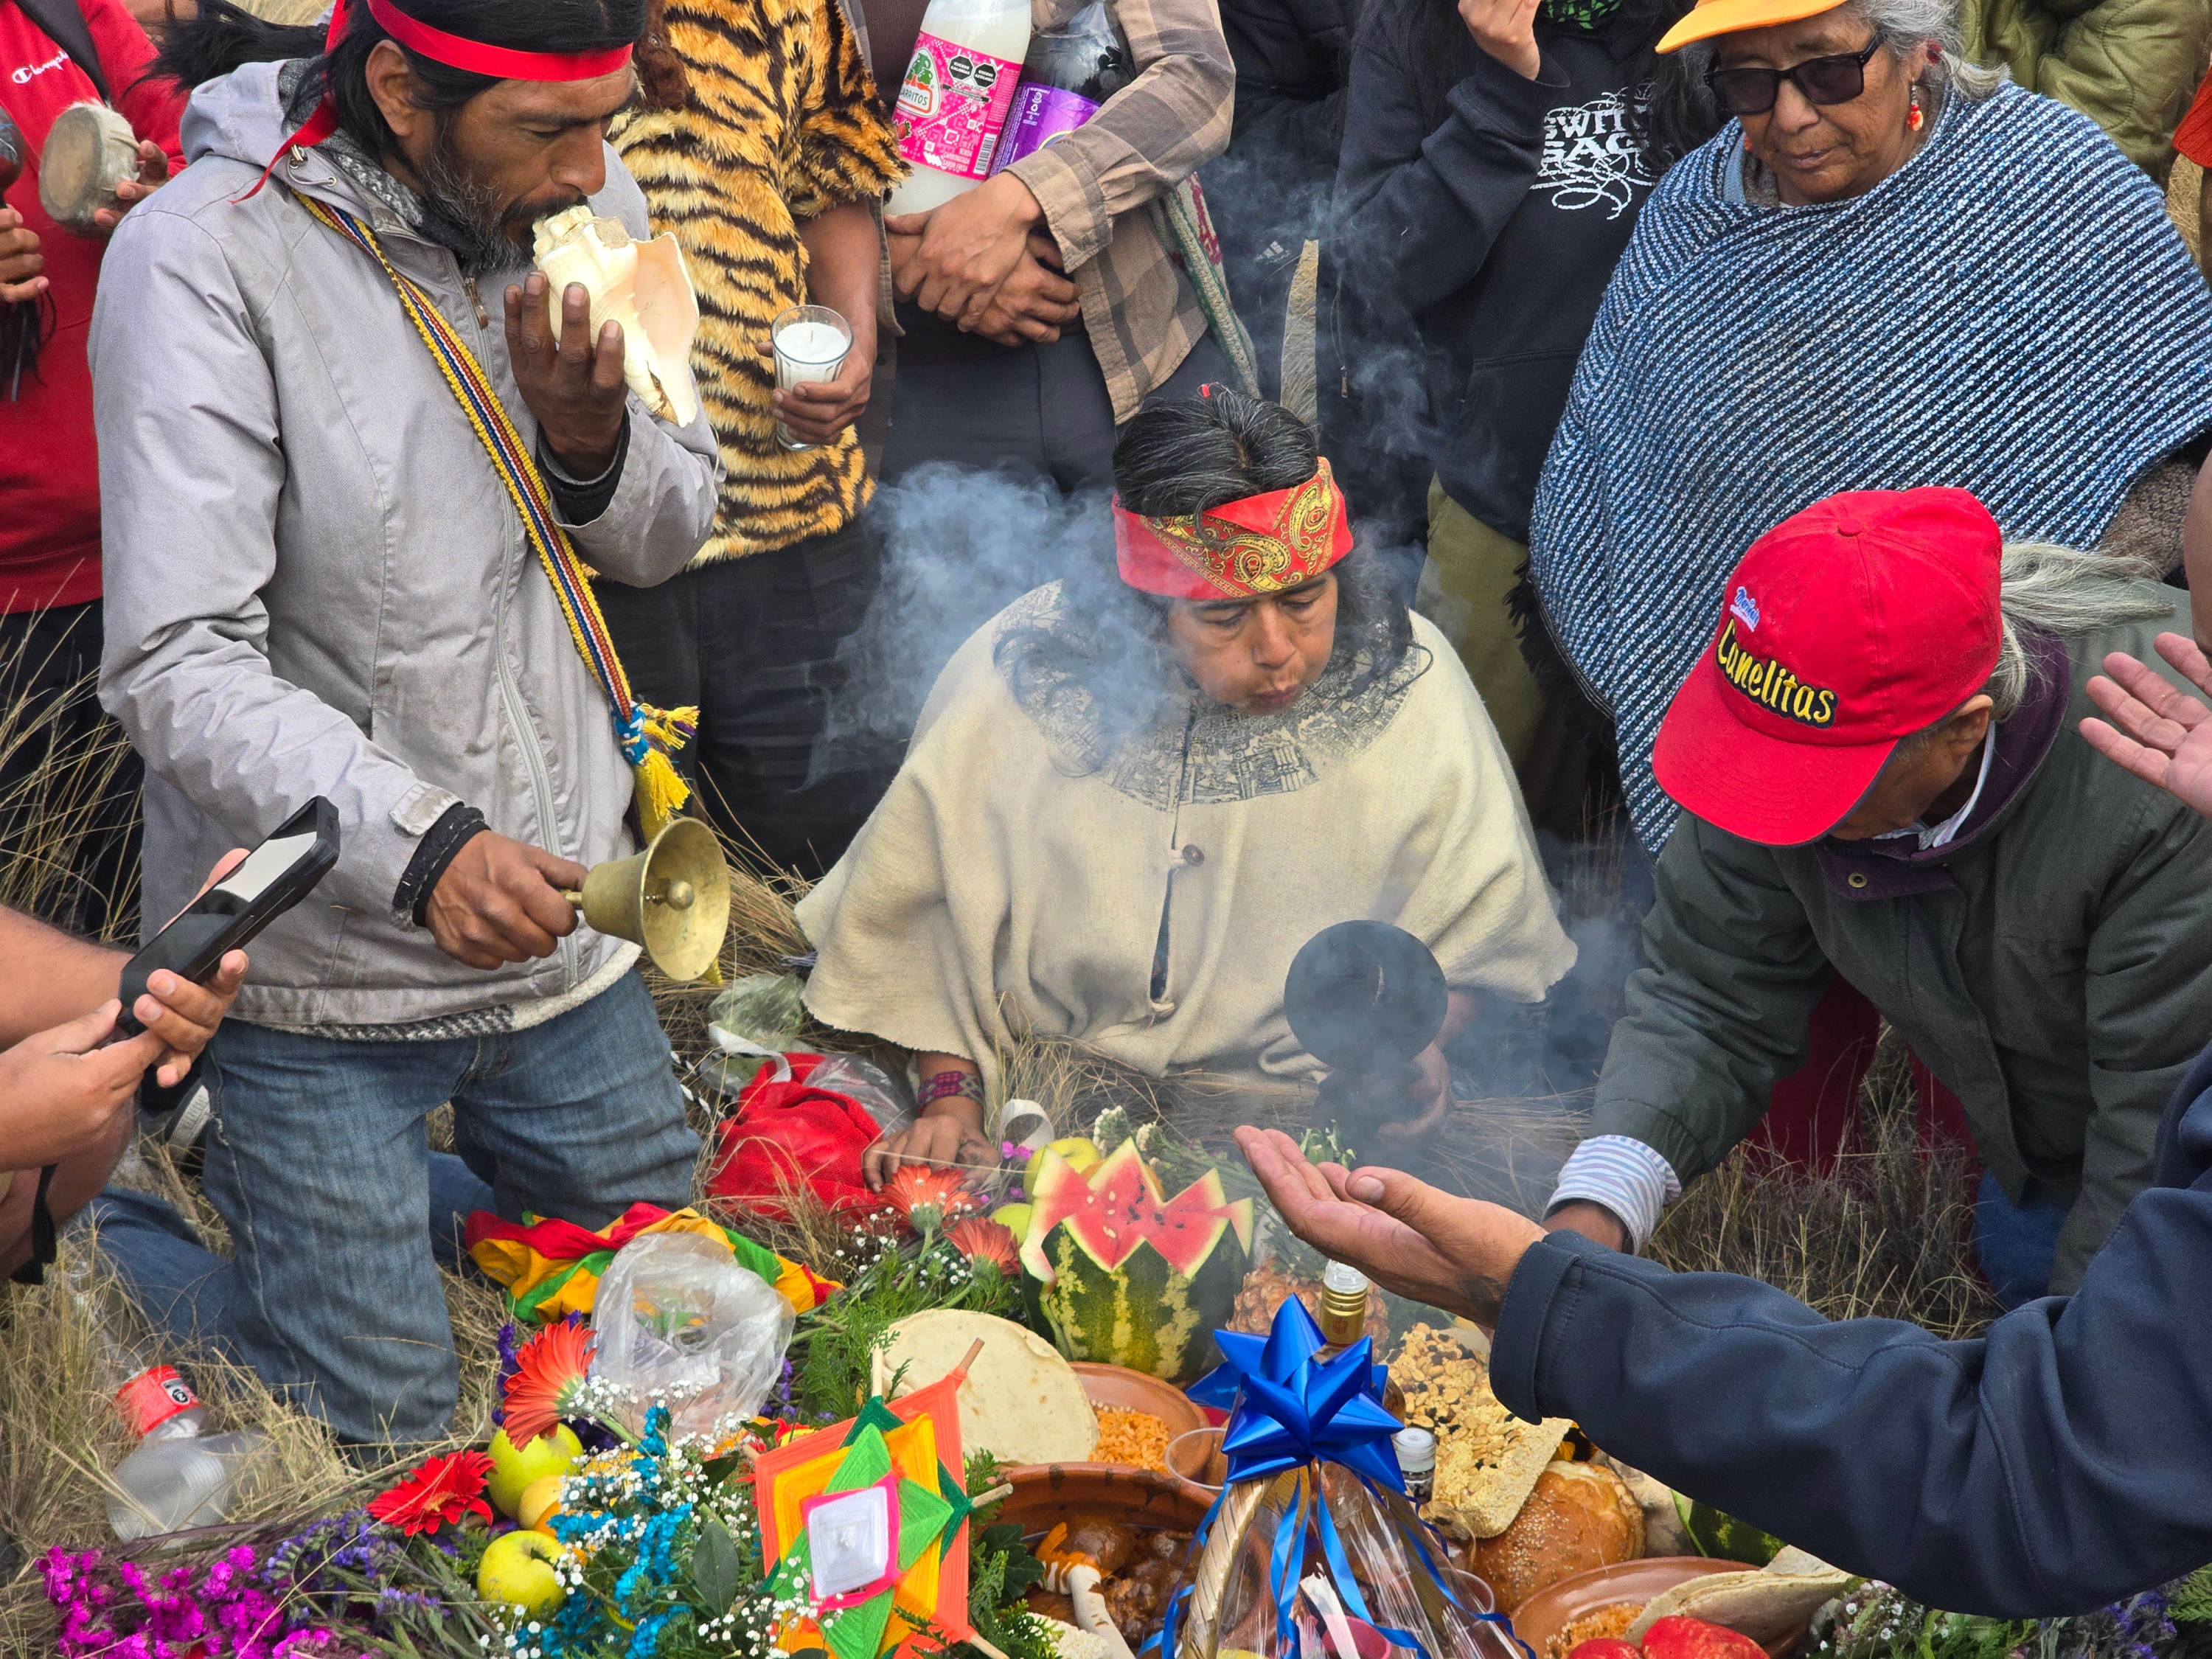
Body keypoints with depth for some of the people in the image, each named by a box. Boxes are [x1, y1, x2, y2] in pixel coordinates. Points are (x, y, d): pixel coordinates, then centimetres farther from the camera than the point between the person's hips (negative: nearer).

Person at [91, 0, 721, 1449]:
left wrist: (594, 440, -16)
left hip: (563, 918, 6)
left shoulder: (584, 202, -2)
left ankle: (327, 1181, 41)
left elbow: (671, 536, 6)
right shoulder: (209, 258, -20)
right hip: (321, 956, -6)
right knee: (381, 1418, 3)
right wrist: (417, 847, -35)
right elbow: (178, 666, -23)